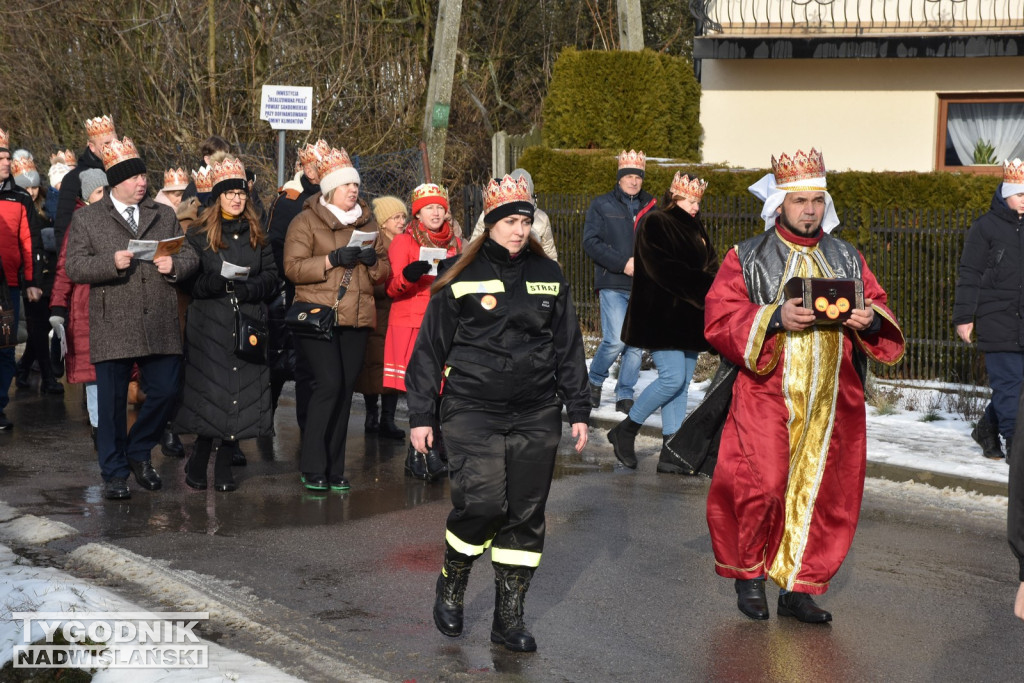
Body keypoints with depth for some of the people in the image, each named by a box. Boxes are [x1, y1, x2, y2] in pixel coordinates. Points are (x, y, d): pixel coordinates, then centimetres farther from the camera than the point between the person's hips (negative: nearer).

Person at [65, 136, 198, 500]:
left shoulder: (164, 215, 15)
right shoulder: (87, 218, 5)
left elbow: (190, 257, 16)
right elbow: (74, 267, -3)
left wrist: (175, 265, -7)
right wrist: (111, 263, -19)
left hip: (160, 326, 3)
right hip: (113, 327, -3)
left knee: (165, 392, 0)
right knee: (112, 402, 2)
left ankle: (139, 453, 25)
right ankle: (114, 473, 15)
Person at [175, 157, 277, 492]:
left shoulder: (256, 235, 14)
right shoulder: (199, 235, 4)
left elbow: (271, 277, 8)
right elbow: (189, 280, -2)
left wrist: (244, 289, -10)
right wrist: (218, 282, -19)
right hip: (209, 324, -3)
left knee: (241, 394, -1)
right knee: (210, 390, -7)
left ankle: (224, 465, 8)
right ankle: (199, 462, 9)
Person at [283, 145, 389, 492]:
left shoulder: (367, 222, 17)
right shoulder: (307, 220, 1)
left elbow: (384, 272, 18)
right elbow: (293, 267, -9)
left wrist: (373, 261, -4)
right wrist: (333, 259, -18)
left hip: (357, 318, 5)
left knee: (345, 391, 5)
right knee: (329, 384, -17)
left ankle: (334, 470, 12)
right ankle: (312, 467, -8)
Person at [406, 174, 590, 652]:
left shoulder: (549, 276, 11)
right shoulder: (461, 279, 0)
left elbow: (568, 347, 15)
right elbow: (430, 348, 3)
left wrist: (578, 410, 11)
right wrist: (421, 415, 0)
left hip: (536, 415, 4)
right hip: (473, 410, -3)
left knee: (526, 513, 3)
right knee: (482, 501, -17)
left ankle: (509, 617, 14)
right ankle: (450, 585, 12)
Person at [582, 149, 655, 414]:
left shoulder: (651, 208, 15)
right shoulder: (602, 205, 6)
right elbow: (591, 242, -4)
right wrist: (623, 263, -13)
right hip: (613, 285, -3)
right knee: (616, 340, -14)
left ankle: (625, 395, 13)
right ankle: (595, 380, 12)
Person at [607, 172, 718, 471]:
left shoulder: (695, 228, 19)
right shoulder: (654, 224, -6)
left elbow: (711, 268, 14)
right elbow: (665, 270, -17)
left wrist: (709, 287, -9)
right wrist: (703, 288, -17)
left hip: (689, 319, 8)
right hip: (662, 317, -8)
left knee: (681, 384, 5)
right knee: (673, 377, -15)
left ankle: (671, 454, 7)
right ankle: (625, 431, 2)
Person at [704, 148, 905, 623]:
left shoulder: (847, 259, 14)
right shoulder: (746, 258, 3)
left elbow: (878, 305, 16)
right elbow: (718, 319, -6)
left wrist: (871, 319, -8)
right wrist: (775, 318, -20)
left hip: (832, 400, 4)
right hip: (768, 396, -4)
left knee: (823, 493, 3)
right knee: (760, 487, -10)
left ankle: (799, 587, 15)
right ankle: (749, 575, 13)